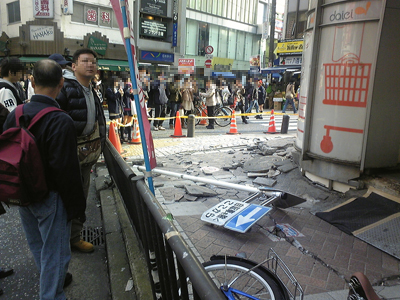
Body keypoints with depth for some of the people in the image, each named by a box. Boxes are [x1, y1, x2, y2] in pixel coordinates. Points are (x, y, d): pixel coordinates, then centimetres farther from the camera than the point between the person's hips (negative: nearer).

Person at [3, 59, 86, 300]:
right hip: (50, 198, -8)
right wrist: (77, 207, -14)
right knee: (54, 251, 8)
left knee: (38, 246, 25)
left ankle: (51, 280, 49)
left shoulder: (15, 115, -2)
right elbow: (67, 171, -25)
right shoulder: (61, 121, -25)